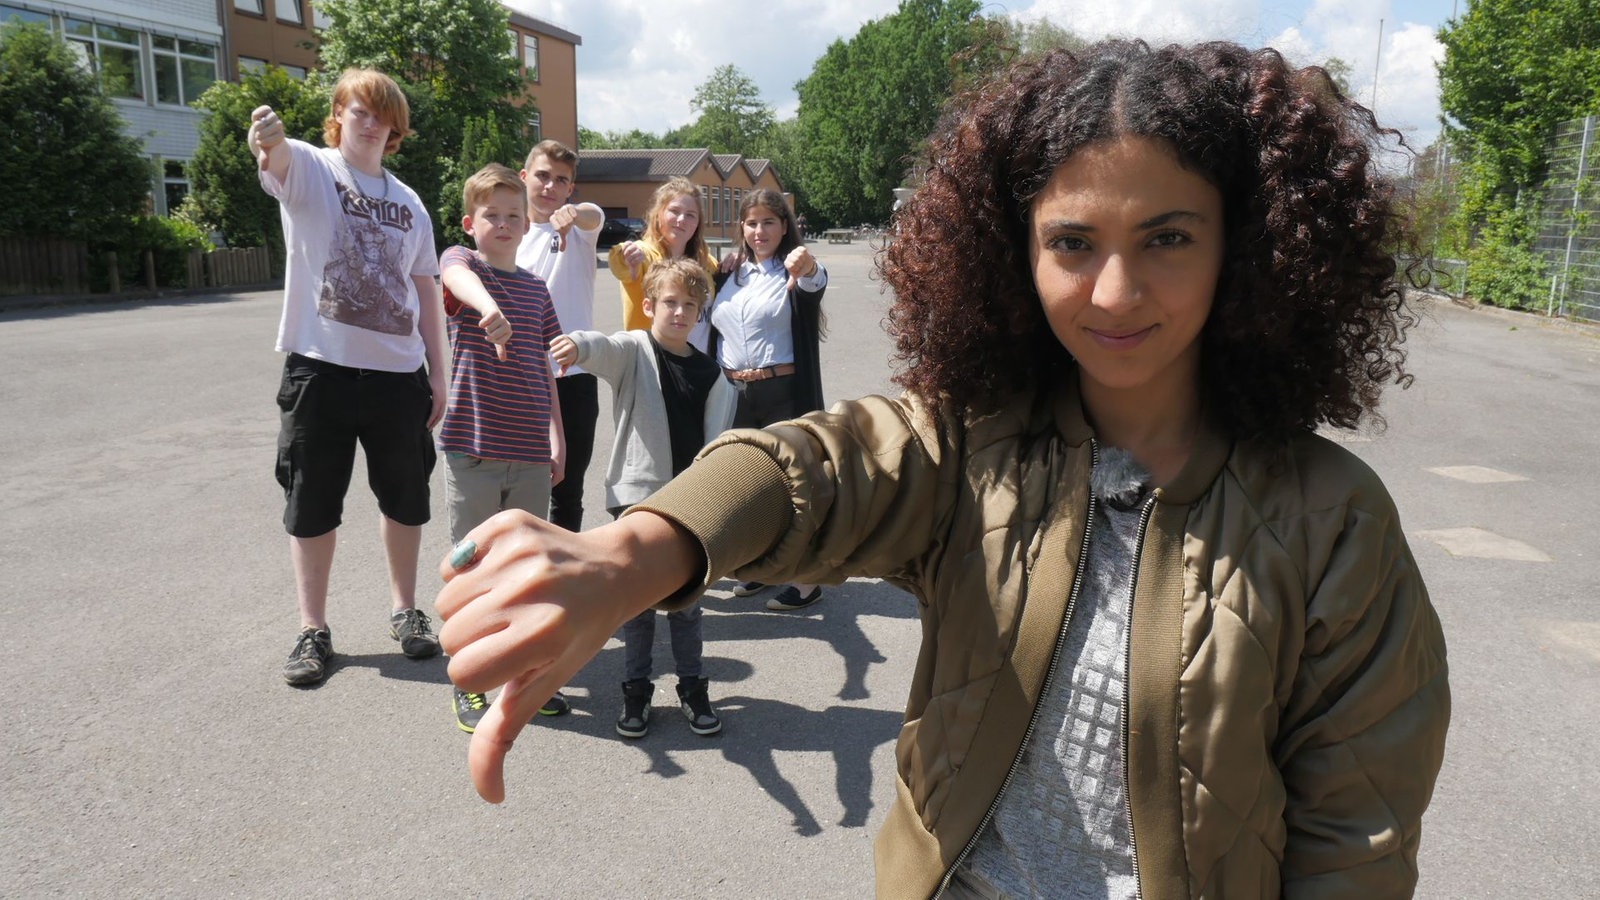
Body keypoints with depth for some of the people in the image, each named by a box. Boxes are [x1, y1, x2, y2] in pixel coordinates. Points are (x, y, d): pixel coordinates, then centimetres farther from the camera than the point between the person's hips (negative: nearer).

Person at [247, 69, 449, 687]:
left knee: (405, 497, 11)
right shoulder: (309, 168, 1)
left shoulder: (408, 202, 13)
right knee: (312, 502, 5)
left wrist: (438, 372, 8)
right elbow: (280, 158, -25)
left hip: (398, 372, 3)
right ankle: (313, 630, 19)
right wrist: (268, 139, -50)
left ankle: (405, 609, 29)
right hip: (321, 365, -3)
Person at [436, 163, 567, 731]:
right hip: (473, 450, -4)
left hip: (531, 454, 4)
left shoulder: (535, 288, 12)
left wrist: (557, 436, 12)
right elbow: (460, 277, -29)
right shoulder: (461, 262, -3)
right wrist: (488, 306, -52)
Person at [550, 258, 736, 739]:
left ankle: (694, 689, 26)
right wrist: (579, 344, -52)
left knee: (686, 600, 12)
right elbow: (605, 348, -29)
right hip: (637, 496, -2)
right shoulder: (633, 350, -4)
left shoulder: (709, 372, 5)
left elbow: (716, 442, 5)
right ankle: (636, 690, 23)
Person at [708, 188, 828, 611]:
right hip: (734, 392, 6)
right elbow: (712, 326, 22)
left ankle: (806, 580, 11)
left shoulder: (796, 272, -4)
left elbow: (815, 282, -29)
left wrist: (807, 267, -51)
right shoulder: (730, 272, 12)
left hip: (783, 392, -5)